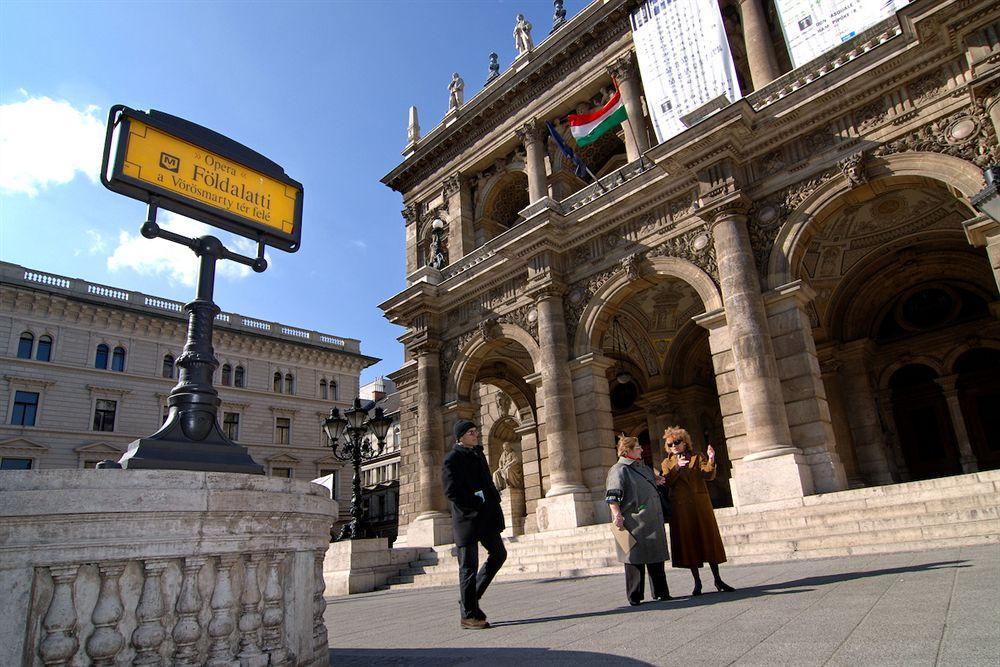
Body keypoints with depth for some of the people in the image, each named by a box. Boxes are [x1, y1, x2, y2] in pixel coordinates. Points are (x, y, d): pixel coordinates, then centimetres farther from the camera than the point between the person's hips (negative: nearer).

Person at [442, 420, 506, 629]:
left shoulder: (478, 454, 15)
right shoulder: (453, 459, -10)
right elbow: (451, 491, -17)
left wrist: (494, 500, 7)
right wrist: (474, 504, -17)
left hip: (486, 516, 8)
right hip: (467, 517, -8)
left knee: (499, 554, 12)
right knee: (469, 565, -1)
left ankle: (471, 597, 24)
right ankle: (469, 614, 9)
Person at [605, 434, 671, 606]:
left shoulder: (644, 468, 17)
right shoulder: (619, 470, -10)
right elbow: (612, 496, -17)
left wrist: (657, 479, 18)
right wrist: (617, 515, -26)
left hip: (652, 523, 8)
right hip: (633, 524, -8)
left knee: (656, 558, 14)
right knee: (635, 559, -2)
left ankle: (660, 592, 26)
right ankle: (634, 597, 9)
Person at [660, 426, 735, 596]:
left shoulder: (697, 458, 9)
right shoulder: (667, 463, 11)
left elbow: (709, 476, -7)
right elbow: (667, 482, -6)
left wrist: (711, 460, -24)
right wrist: (677, 468, -18)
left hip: (701, 505, 0)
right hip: (681, 508, 0)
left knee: (708, 539, 2)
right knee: (688, 542, 2)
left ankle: (718, 580, 11)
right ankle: (697, 582, 10)